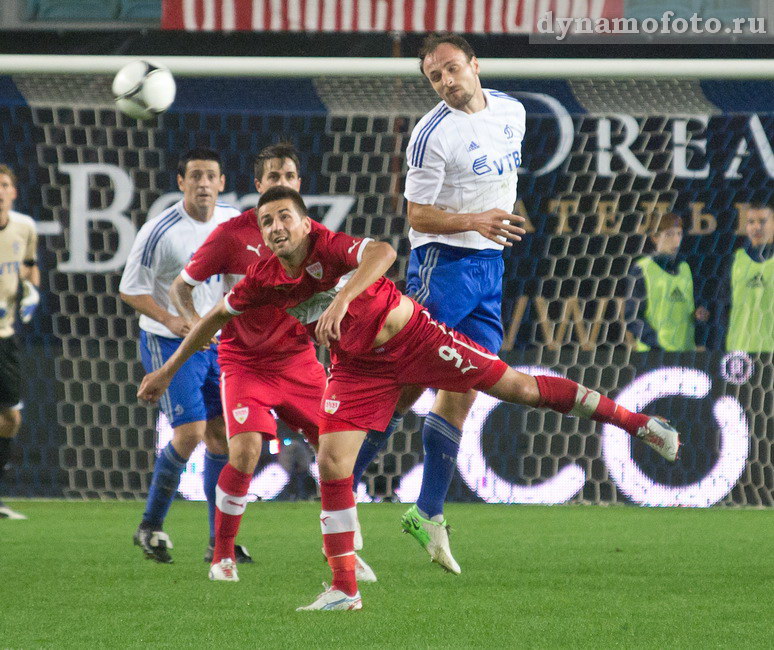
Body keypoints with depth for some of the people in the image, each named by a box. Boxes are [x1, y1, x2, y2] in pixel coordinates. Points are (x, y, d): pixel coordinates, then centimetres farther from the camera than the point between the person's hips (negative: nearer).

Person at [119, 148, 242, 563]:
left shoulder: (233, 221, 1)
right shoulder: (159, 232, -17)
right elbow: (131, 289, -12)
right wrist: (171, 320, -25)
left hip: (217, 342, 6)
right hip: (169, 343, -6)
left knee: (222, 434, 3)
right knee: (190, 432, -15)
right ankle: (150, 526, 3)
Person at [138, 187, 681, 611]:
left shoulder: (326, 245, -23)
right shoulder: (264, 279, -8)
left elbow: (383, 251, -42)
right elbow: (216, 317, 9)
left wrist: (342, 299, -54)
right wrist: (168, 370, 13)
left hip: (411, 335, -4)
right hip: (359, 366, 4)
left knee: (518, 387, -6)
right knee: (332, 464, -10)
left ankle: (636, 423, 4)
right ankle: (345, 590, -1)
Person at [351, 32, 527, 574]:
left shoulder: (512, 112, 8)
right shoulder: (433, 134, -14)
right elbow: (418, 214, -13)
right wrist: (473, 221, -24)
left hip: (491, 265, 7)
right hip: (442, 262, -7)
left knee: (464, 389, 3)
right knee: (410, 380, -11)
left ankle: (429, 513, 7)